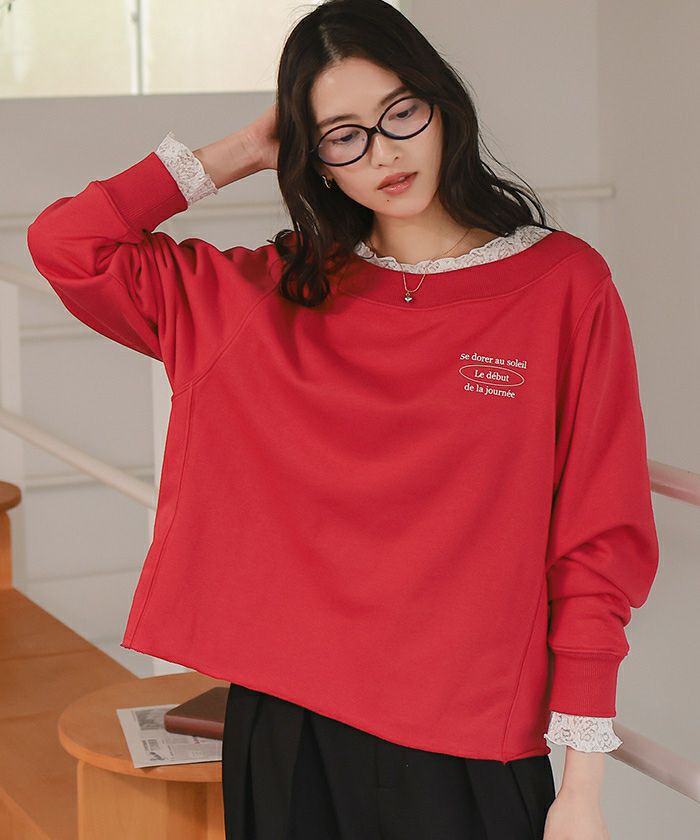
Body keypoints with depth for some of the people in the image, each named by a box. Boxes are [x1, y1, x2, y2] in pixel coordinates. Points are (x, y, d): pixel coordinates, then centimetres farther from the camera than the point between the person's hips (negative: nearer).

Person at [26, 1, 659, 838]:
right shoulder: (274, 297, 5)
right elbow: (64, 243, 4)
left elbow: (601, 541, -4)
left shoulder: (564, 284, -4)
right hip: (286, 731, 3)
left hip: (469, 752, -2)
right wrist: (239, 152, 1)